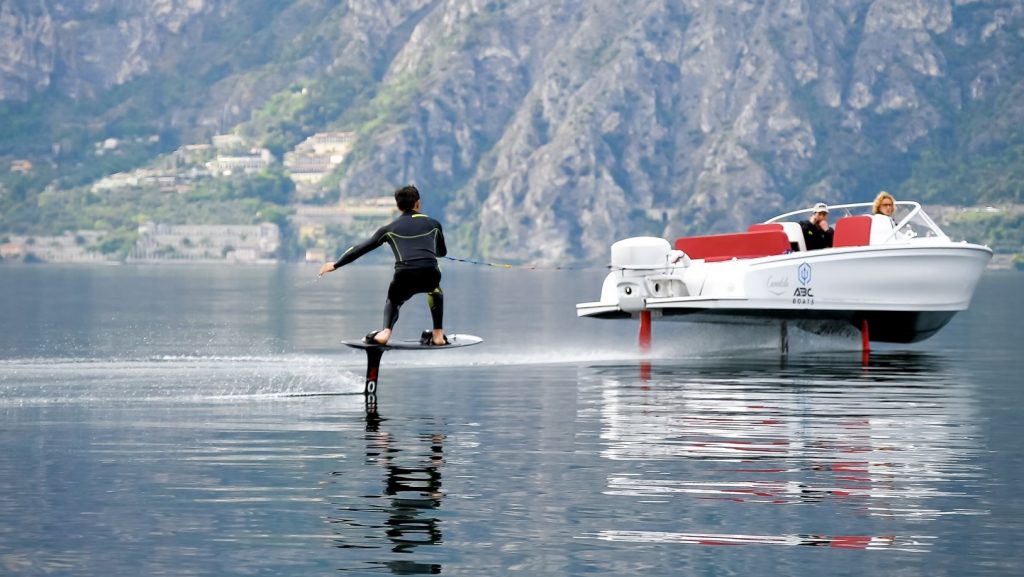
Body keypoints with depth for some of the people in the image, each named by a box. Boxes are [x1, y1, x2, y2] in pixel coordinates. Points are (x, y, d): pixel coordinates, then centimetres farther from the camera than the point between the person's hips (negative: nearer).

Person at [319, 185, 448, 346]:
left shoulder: (390, 228, 18)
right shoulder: (433, 224, 20)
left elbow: (361, 248, 21)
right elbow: (442, 252, 36)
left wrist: (335, 265, 31)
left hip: (404, 276, -1)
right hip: (430, 276, 1)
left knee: (393, 301, 30)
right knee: (435, 290, 37)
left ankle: (385, 331, 1)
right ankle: (438, 334, 25)